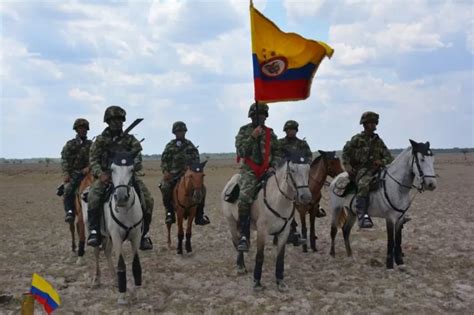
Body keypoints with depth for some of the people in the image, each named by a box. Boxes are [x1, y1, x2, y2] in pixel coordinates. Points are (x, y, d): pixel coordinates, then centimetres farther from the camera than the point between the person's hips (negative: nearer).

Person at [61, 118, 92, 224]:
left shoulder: (91, 144, 13)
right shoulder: (70, 144, 8)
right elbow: (64, 159, -2)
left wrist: (89, 167, -16)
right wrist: (66, 172, -16)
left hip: (86, 172, 2)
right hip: (73, 173, -1)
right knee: (68, 190, -25)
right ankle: (69, 212, -28)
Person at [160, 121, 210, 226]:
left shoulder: (190, 145, 12)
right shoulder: (170, 146, 9)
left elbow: (196, 159, 10)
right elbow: (164, 160, 6)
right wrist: (165, 171, -12)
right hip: (173, 174, -1)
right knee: (165, 187, -27)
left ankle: (199, 215, -4)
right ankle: (170, 212, -9)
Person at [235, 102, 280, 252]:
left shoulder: (270, 133, 13)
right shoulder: (244, 131, 3)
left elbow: (276, 152, 17)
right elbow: (241, 151, -9)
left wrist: (273, 166, 1)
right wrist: (253, 137, -16)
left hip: (267, 170, 5)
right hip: (250, 170, -5)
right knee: (245, 197, -26)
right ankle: (244, 237, -25)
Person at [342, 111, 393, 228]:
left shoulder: (378, 141, 16)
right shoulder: (357, 139, 3)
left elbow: (389, 157, 15)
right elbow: (345, 152, 10)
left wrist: (383, 161, -8)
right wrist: (347, 165, -7)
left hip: (375, 169, 6)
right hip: (360, 169, -6)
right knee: (364, 185, -36)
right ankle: (362, 216, -42)